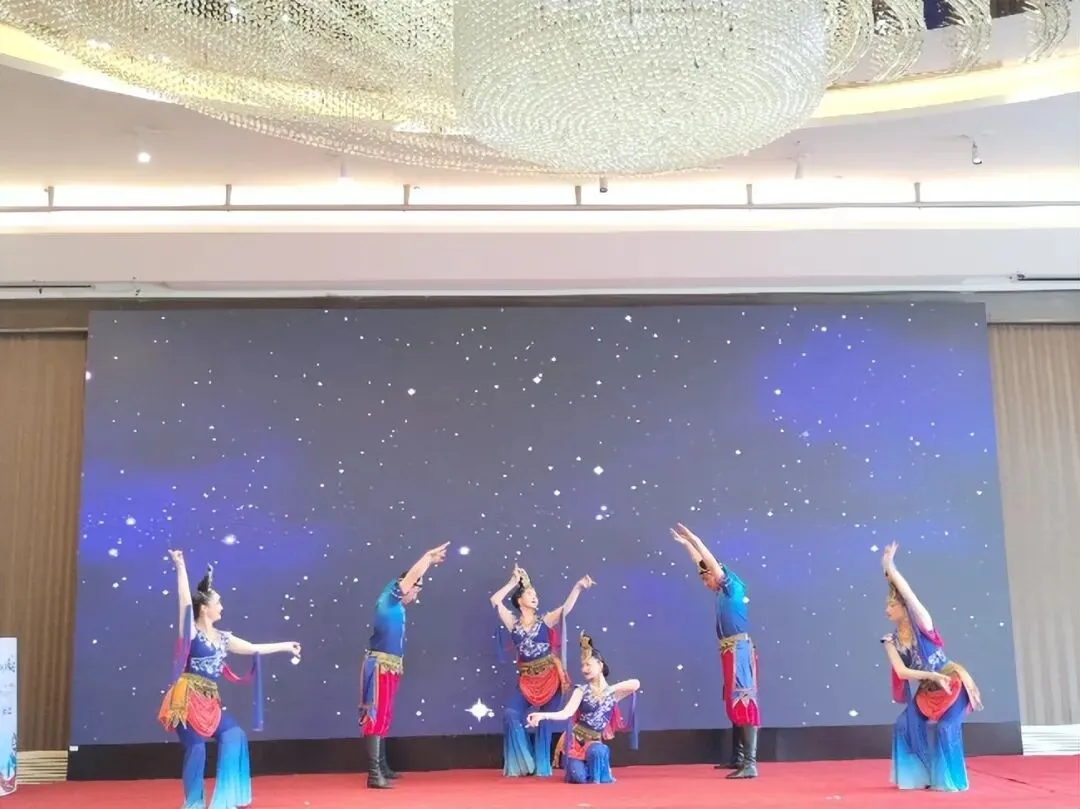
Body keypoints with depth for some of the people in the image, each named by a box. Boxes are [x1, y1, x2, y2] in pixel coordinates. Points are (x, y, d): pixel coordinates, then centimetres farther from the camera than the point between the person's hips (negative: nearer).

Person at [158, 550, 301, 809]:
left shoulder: (221, 638, 12)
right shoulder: (191, 632, -7)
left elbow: (254, 648, 20)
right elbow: (185, 600, -19)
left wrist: (285, 646, 22)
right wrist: (180, 566, -26)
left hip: (209, 702, 7)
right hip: (187, 700, -7)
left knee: (234, 736, -2)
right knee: (196, 748, -9)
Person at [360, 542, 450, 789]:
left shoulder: (397, 606, 15)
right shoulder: (388, 599, -8)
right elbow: (411, 575, -11)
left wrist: (430, 560, 29)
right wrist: (429, 556, -6)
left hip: (390, 666, 10)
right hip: (379, 665, -10)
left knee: (384, 717, 14)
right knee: (376, 716, -12)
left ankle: (382, 767, 23)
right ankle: (374, 774, -15)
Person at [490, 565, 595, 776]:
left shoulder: (546, 621, -1)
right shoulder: (513, 623, 3)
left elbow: (566, 607, -16)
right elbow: (495, 600, -3)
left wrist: (578, 587, -30)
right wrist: (513, 583, 0)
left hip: (549, 676, -1)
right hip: (527, 679, 2)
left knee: (544, 720, 3)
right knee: (511, 715, -12)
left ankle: (542, 766, 13)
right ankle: (522, 764, 1)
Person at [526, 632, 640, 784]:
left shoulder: (612, 692, 1)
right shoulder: (581, 691, -4)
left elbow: (636, 684, -14)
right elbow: (566, 713, -19)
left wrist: (612, 688, -11)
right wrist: (542, 715, -34)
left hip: (594, 742, 1)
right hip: (574, 741, -1)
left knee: (597, 751, -34)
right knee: (579, 777, -23)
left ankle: (598, 776, -3)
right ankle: (575, 765, 12)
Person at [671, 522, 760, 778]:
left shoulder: (732, 586, -6)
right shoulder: (723, 591, 16)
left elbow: (713, 563, -15)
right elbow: (701, 563, 26)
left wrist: (694, 539, -11)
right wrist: (687, 544, 31)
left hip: (739, 649, -10)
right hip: (730, 651, 10)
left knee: (744, 702, -14)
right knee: (735, 703, 14)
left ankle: (750, 764, -20)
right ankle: (738, 758, 23)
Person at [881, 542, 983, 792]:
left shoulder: (922, 624, -15)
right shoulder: (890, 641, -5)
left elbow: (909, 594, -29)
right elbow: (902, 672, -15)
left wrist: (890, 566, -28)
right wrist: (933, 676, -25)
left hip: (954, 682, -5)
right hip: (928, 690, 5)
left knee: (947, 728, -16)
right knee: (905, 725, -4)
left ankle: (950, 781, 0)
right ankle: (921, 776, 10)